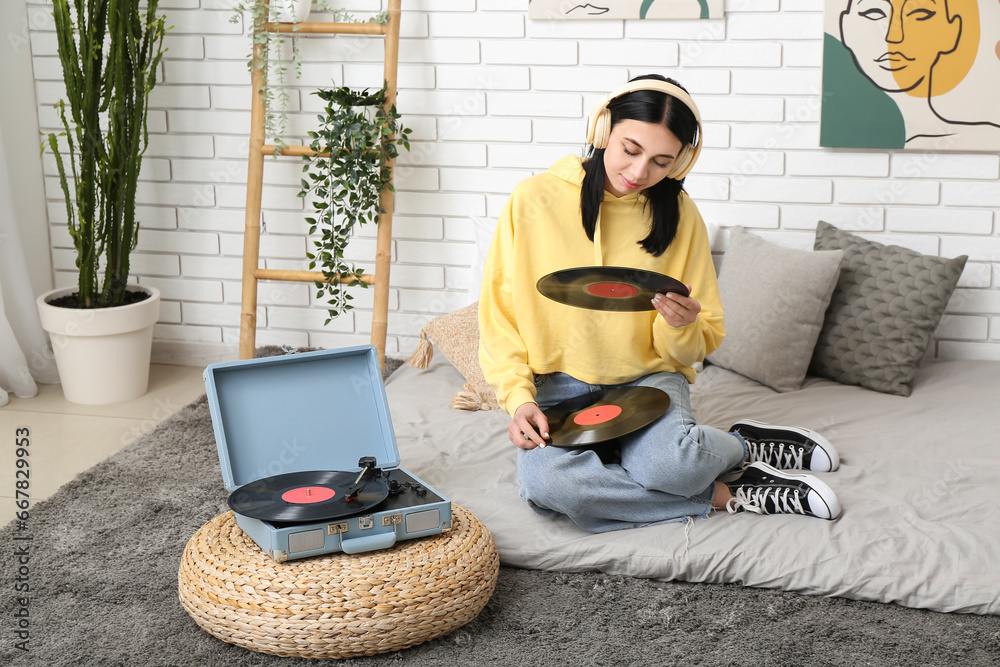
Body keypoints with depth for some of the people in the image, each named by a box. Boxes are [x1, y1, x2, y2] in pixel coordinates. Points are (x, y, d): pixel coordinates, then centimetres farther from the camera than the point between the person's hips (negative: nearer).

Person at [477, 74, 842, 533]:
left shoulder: (679, 215, 0)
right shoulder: (534, 201, -6)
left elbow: (696, 347, 6)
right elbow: (499, 320, -1)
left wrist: (680, 327, -18)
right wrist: (519, 399, -16)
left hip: (647, 379, 0)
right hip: (556, 387, 1)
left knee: (665, 463, -36)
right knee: (545, 485, -33)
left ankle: (737, 448, 0)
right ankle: (730, 488, -17)